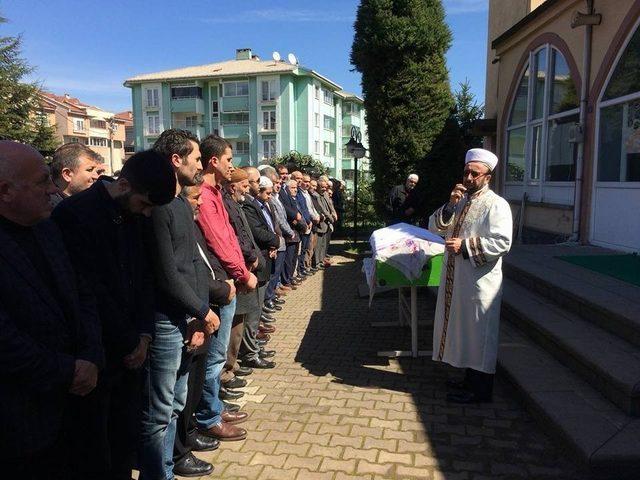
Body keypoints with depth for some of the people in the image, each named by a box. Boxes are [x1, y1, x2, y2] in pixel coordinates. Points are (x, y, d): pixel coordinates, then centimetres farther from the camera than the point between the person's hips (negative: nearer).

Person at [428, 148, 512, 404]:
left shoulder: (496, 205, -10)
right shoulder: (459, 200, 13)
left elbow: (502, 243, -19)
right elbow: (434, 226, 6)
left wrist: (465, 246, -22)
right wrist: (450, 205, -9)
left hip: (479, 281, -8)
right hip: (455, 278, 8)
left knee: (479, 334, 2)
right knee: (462, 330, 17)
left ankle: (481, 390, 16)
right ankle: (471, 379, 32)